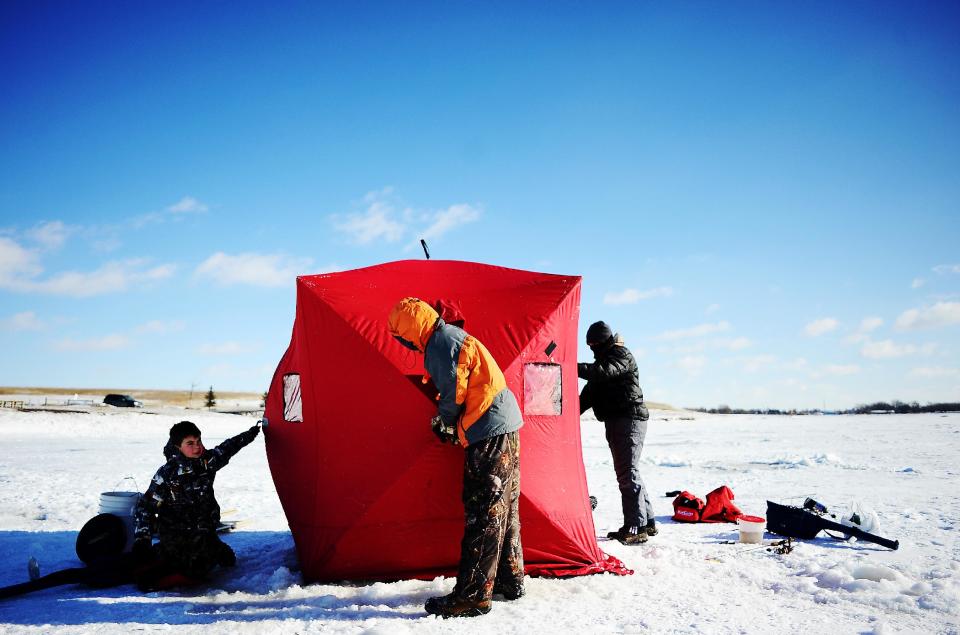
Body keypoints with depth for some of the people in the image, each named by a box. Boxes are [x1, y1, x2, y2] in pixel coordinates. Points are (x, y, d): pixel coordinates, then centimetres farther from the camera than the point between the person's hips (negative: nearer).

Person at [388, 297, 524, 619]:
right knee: (503, 507, 16)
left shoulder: (441, 343, -14)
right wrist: (448, 423, 15)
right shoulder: (452, 336, 17)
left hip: (490, 431, -11)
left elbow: (454, 394, -15)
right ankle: (510, 580, 27)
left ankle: (472, 595, -2)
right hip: (505, 425, 11)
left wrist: (442, 422, 4)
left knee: (483, 513, -7)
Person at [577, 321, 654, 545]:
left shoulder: (621, 355, -9)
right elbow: (590, 393, 19)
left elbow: (603, 372, -30)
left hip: (629, 419, -10)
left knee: (627, 472, -13)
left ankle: (635, 528, -13)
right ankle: (647, 522, 22)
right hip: (615, 421, 10)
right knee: (627, 472, 13)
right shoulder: (605, 358, 20)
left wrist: (573, 368, -37)